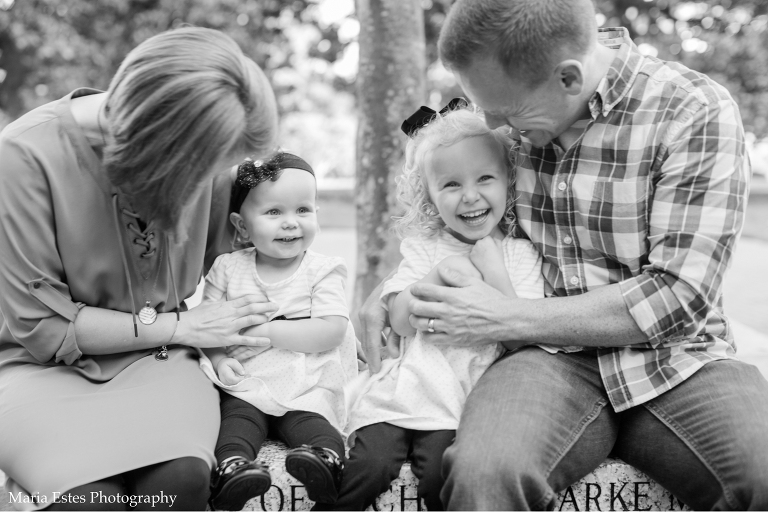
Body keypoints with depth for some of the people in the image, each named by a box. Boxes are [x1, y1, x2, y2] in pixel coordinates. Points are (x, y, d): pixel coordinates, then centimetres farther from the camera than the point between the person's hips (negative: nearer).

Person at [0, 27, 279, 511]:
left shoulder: (201, 149, -7)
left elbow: (218, 259, 13)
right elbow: (40, 325, -16)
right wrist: (181, 325, -14)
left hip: (157, 359, 3)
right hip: (45, 365, -2)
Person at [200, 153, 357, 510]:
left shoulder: (322, 270, 1)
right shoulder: (227, 269, 8)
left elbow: (331, 332, -12)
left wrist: (264, 331, -16)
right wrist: (218, 358, -17)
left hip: (307, 387, -1)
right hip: (245, 384, 1)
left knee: (312, 426, -29)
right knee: (236, 420, -27)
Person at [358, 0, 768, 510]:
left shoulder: (696, 112, -10)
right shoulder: (515, 97, 4)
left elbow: (678, 297, -14)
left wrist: (505, 319, -15)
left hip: (676, 358, -1)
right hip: (552, 358, 1)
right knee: (484, 471, -32)